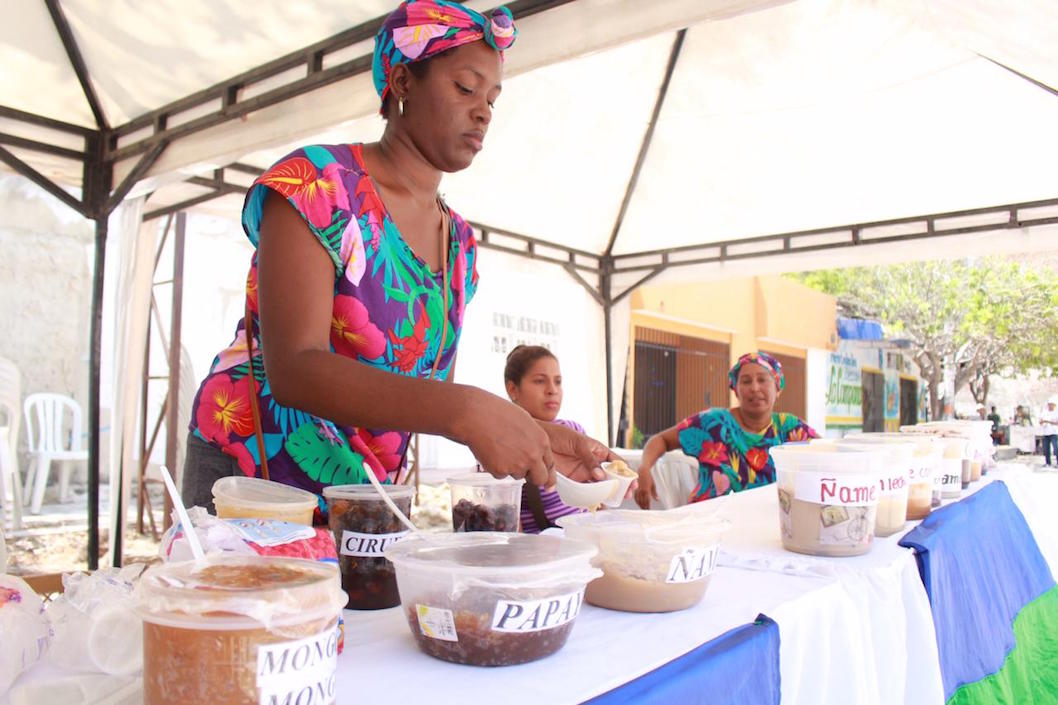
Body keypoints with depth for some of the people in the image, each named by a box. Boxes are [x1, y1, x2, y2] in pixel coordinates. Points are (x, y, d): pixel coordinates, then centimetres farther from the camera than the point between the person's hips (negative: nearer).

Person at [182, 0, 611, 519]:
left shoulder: (459, 242, 6)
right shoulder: (317, 182, -14)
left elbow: (433, 395, 6)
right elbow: (293, 369, -26)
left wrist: (531, 437, -9)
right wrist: (466, 409, -36)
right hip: (250, 480, -5)